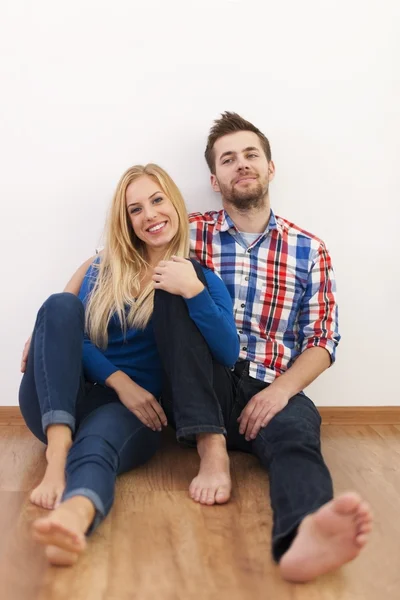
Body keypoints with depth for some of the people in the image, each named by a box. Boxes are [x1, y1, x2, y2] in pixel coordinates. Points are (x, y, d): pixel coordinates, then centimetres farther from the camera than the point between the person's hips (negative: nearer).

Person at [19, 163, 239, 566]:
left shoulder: (202, 277, 8)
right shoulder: (104, 269, 14)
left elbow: (228, 356, -6)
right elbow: (73, 335, 3)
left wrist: (194, 291, -20)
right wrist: (120, 381, -13)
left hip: (135, 410, -2)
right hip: (59, 403, 3)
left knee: (97, 445, -37)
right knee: (61, 305, -23)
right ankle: (57, 455, -39)